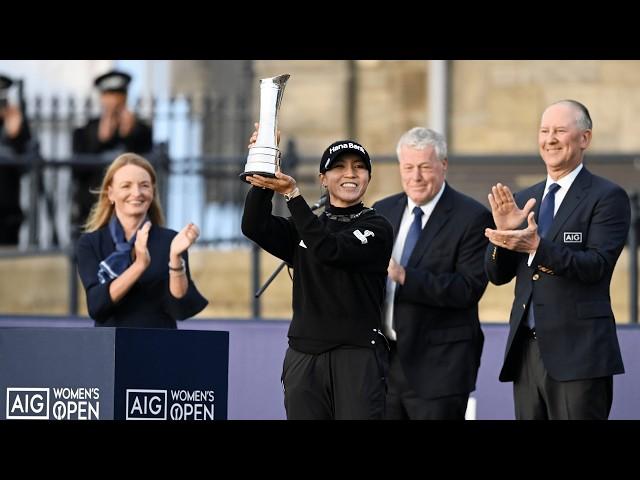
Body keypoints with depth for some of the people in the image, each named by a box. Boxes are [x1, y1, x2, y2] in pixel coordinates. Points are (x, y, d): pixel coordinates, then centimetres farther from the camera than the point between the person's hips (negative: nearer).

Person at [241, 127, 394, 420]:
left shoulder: (377, 229, 1)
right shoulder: (303, 227, 15)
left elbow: (329, 250, -16)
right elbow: (254, 227, -2)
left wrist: (292, 194, -19)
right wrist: (263, 179, -15)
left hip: (358, 356, -4)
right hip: (304, 355, 4)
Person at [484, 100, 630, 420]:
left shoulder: (608, 197, -3)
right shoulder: (524, 200, 16)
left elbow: (597, 264, -15)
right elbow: (497, 274, 12)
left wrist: (537, 246, -28)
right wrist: (504, 230, -8)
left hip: (577, 354, -6)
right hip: (526, 352, 6)